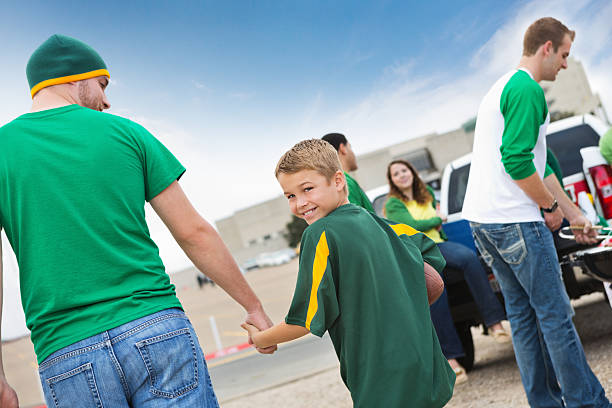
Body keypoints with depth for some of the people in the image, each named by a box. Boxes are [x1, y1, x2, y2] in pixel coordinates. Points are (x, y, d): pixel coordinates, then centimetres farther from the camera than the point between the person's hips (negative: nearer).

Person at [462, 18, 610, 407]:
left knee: (522, 312, 14)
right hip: (515, 221, -10)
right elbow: (517, 162, -22)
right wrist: (552, 206, -7)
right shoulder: (528, 90, -11)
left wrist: (574, 214, 22)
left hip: (483, 219, 10)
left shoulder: (502, 87, 21)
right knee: (555, 313, -1)